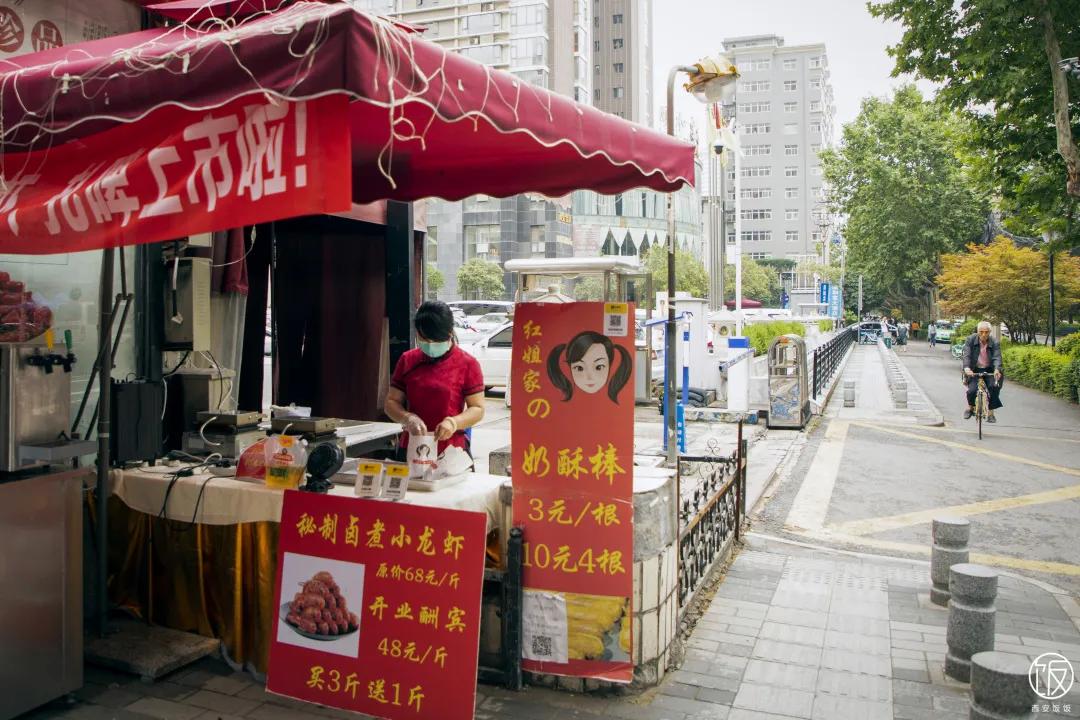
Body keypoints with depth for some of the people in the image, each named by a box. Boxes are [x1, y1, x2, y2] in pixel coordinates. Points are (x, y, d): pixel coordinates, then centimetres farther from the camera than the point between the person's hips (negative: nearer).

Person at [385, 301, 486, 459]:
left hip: (451, 452, -3)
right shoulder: (407, 360, 6)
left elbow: (478, 409, -3)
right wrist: (408, 418, -12)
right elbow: (391, 402, 8)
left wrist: (453, 422, -21)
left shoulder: (467, 363, -3)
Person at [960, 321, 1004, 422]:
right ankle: (970, 407, 14)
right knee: (972, 390, -21)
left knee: (994, 387, -25)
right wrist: (966, 368, -36)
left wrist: (997, 369, -38)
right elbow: (966, 355, -17)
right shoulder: (970, 340, -7)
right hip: (974, 370, -1)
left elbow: (997, 357, -18)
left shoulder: (995, 343, -5)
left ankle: (991, 413, -8)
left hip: (989, 370, 1)